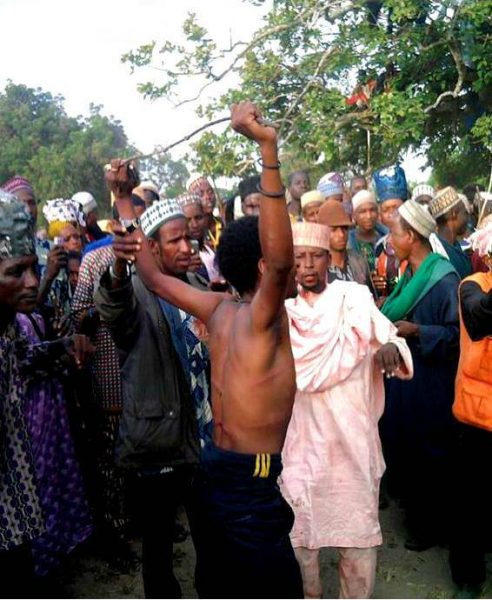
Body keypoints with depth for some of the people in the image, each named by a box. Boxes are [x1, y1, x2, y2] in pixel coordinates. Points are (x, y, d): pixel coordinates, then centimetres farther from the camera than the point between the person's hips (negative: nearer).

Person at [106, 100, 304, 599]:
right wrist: (268, 150, -40)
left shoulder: (217, 308, 4)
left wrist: (124, 200, 21)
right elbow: (279, 258, -36)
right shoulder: (261, 315, -17)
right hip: (250, 483, -8)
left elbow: (152, 276, 14)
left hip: (213, 473, 8)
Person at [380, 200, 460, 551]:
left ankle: (435, 526, 24)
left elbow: (458, 335, -21)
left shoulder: (444, 279, -20)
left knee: (429, 455, 6)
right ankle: (416, 515, 36)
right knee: (405, 449, 18)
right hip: (405, 377, 9)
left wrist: (416, 331, -25)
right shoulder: (410, 274, 7)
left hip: (430, 384, -9)